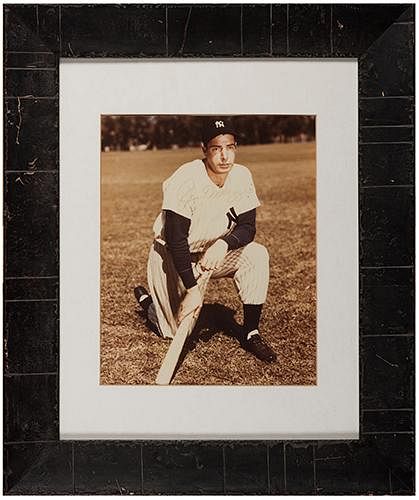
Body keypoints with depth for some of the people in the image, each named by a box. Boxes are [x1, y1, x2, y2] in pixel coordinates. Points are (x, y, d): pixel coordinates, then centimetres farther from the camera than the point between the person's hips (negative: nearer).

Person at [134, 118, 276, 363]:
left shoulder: (242, 176, -13)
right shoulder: (185, 180, -28)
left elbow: (248, 227, -11)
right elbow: (175, 239, -29)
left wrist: (223, 244, -33)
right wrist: (192, 289, -32)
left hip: (214, 252, 5)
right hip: (171, 256, -4)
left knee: (257, 255, -22)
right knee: (177, 330, -1)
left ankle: (250, 333, -9)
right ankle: (146, 299, 32)